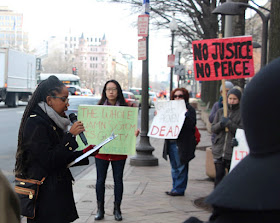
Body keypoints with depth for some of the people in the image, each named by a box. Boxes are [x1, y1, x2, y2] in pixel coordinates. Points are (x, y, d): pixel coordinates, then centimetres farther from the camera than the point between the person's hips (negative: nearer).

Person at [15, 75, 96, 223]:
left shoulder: (53, 121, 14)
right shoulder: (35, 123, -16)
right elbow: (48, 161, -21)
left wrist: (84, 153, 7)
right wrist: (70, 136, -19)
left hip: (58, 189, 9)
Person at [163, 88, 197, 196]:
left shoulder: (189, 109, -4)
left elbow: (191, 124, -16)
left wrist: (185, 114, -26)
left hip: (182, 143, -7)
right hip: (171, 142, 7)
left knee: (181, 167, -1)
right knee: (174, 168, 14)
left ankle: (179, 189, 5)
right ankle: (175, 188, 21)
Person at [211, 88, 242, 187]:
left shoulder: (242, 113, -1)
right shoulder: (220, 111, 12)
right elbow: (213, 128, 9)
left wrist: (229, 123, -18)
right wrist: (220, 124, -11)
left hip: (233, 152, -3)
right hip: (219, 150, 3)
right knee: (219, 175, 6)